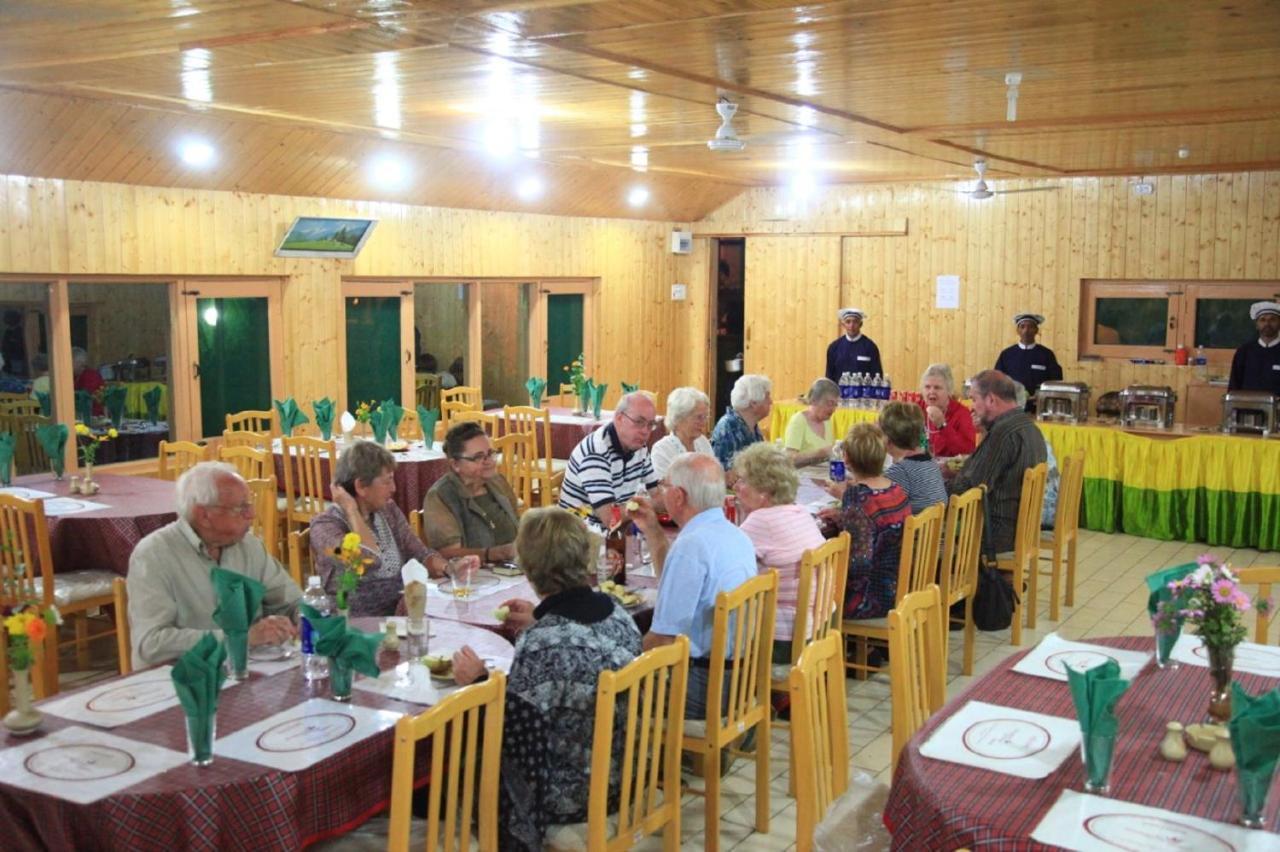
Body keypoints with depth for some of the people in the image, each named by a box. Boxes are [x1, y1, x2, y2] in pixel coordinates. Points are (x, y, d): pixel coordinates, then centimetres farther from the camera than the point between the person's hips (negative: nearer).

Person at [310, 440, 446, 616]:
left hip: (401, 615, 6)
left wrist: (450, 568, -13)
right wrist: (351, 508, -15)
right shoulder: (325, 525, -9)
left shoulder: (389, 511, 10)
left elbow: (420, 554, 6)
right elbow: (368, 561, -24)